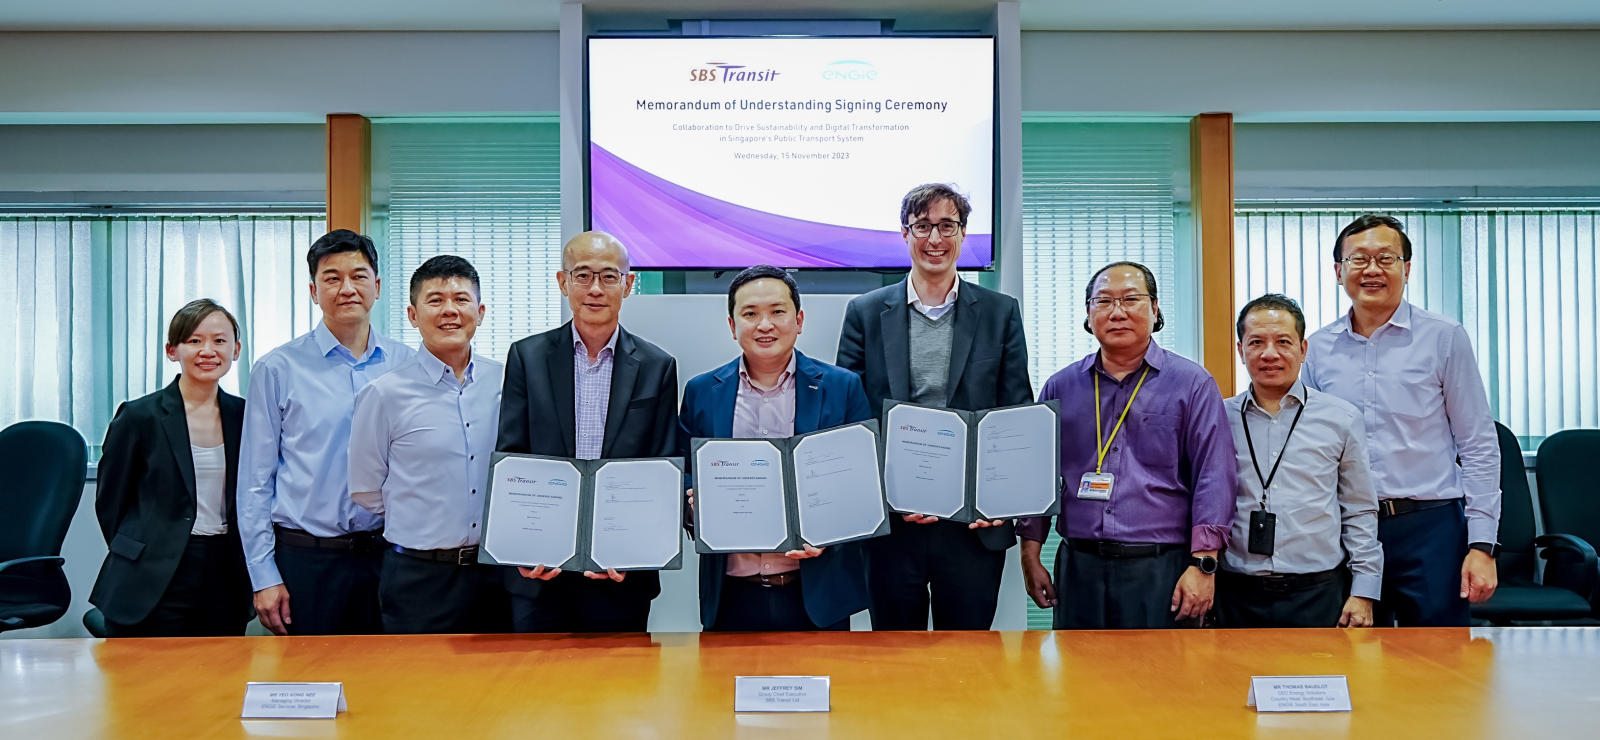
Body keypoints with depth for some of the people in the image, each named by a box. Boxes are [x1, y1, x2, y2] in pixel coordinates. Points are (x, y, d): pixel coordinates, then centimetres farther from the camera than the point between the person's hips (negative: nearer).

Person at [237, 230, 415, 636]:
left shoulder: (407, 365, 4)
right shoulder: (278, 369, -1)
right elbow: (255, 481, 0)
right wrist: (264, 576, -5)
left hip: (388, 555, 2)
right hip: (306, 557, -2)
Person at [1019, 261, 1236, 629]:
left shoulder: (1192, 384, 2)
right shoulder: (1060, 388, 11)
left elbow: (1214, 478, -3)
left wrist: (1203, 565, -10)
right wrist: (1030, 557, 8)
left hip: (1161, 570, -2)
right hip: (1078, 567, 3)